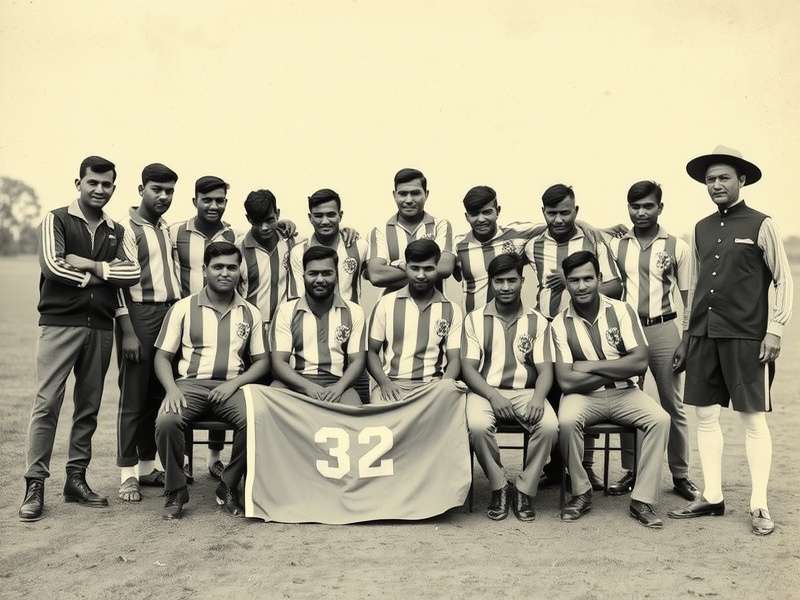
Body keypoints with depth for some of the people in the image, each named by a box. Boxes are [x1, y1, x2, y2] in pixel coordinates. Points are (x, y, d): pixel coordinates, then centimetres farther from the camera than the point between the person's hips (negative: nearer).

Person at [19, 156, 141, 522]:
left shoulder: (116, 232, 15)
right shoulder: (56, 221, 3)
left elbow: (133, 272, -1)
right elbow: (52, 265, -12)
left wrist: (90, 265, -11)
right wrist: (98, 278, -6)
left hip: (101, 327, 4)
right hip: (60, 324, -4)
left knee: (89, 406, 7)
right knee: (47, 403, -7)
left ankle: (76, 479, 16)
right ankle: (35, 485, -3)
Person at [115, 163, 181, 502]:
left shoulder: (167, 229, 17)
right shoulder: (126, 228, -4)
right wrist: (128, 331, -15)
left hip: (172, 313, 6)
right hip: (140, 313, -6)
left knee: (159, 395, 9)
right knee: (133, 398, -2)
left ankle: (148, 466, 18)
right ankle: (127, 475, 4)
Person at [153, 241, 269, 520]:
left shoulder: (250, 313, 13)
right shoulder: (183, 308, 9)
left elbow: (262, 360, 12)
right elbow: (162, 356, 8)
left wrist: (234, 383, -7)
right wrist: (171, 389, -11)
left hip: (231, 386, 1)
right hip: (190, 384, 0)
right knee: (166, 422, -32)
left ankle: (229, 488, -7)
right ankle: (175, 490, -7)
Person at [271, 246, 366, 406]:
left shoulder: (353, 312, 12)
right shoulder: (286, 311, 9)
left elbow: (357, 361, 6)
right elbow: (279, 362, 0)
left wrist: (338, 387, -16)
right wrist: (309, 387, -19)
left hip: (336, 384, 0)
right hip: (295, 383, 0)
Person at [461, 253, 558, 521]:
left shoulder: (538, 322, 11)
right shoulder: (475, 319, 8)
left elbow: (545, 369, 3)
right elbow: (468, 368, 0)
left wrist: (538, 398, -19)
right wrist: (493, 396, -17)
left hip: (526, 391, 1)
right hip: (485, 390, -1)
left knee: (549, 426, -29)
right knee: (478, 425, -34)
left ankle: (524, 489, -10)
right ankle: (499, 487, -10)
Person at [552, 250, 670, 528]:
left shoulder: (621, 311, -2)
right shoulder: (560, 324, -5)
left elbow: (640, 362, -11)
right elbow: (566, 381, -12)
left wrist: (591, 366, -12)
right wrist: (617, 368, -10)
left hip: (623, 392, 2)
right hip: (583, 396, -1)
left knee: (660, 419, -25)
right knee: (567, 421, -33)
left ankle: (642, 500, -15)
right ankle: (581, 493, -10)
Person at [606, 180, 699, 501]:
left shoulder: (677, 247, 2)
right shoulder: (616, 245, 6)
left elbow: (690, 297, 5)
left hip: (663, 329, -1)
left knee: (673, 405, 3)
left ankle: (680, 474, 13)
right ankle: (631, 472, 15)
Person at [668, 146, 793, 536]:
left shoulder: (760, 226, -3)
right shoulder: (701, 230, 12)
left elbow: (784, 280, -1)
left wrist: (774, 331, -8)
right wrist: (687, 335, 16)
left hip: (746, 338, -5)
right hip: (704, 336, 5)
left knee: (753, 419, 0)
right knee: (706, 416, 7)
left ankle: (759, 506, 7)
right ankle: (712, 497, 17)